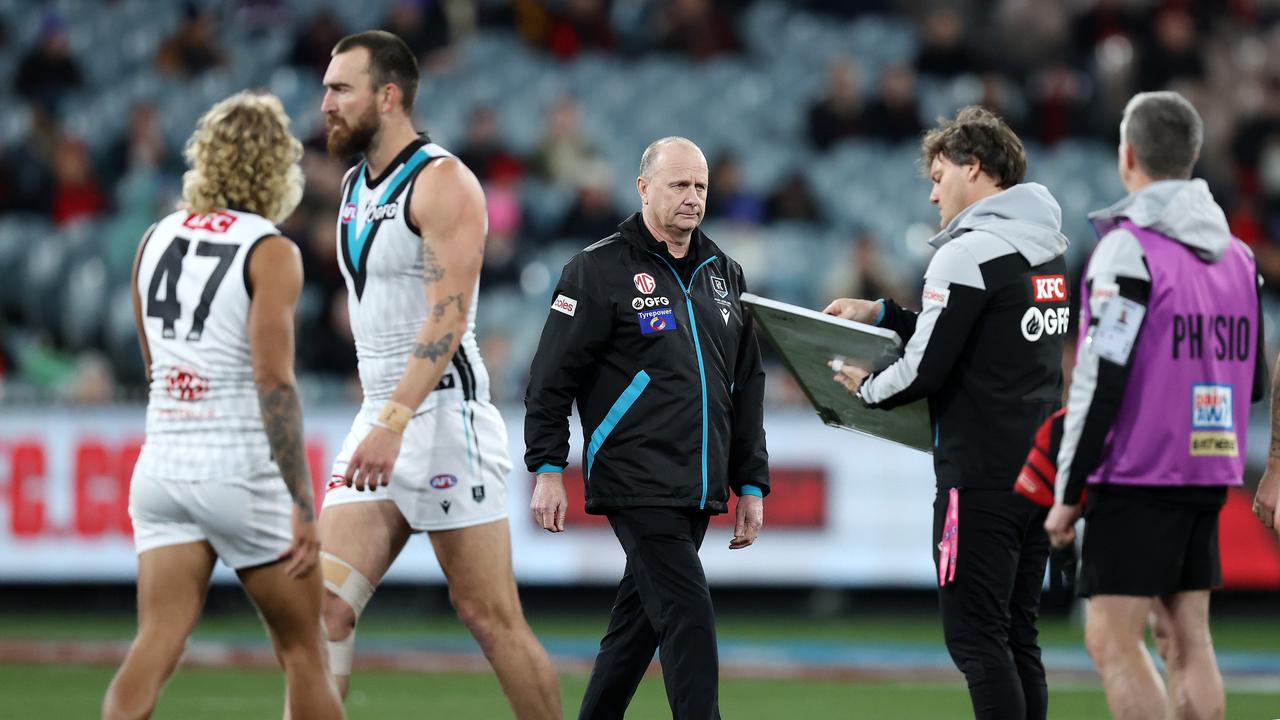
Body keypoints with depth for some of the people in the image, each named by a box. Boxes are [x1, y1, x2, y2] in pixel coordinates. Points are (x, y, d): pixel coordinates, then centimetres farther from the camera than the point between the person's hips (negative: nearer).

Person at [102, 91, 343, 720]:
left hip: (162, 462, 5)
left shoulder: (156, 239, 8)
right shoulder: (271, 253, -9)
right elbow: (273, 380, -17)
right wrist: (302, 505, -17)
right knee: (303, 651, 9)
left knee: (156, 645, -2)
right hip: (240, 471, -5)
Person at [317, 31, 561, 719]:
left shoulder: (442, 182, -11)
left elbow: (447, 316, -21)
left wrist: (394, 422, -30)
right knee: (324, 602, -5)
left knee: (488, 614, -4)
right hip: (380, 422, 8)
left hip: (444, 415, -8)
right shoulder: (354, 187, 17)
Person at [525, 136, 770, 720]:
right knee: (689, 617, -14)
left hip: (698, 491, 7)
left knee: (639, 621, 11)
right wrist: (547, 469, -10)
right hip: (636, 488, -6)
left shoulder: (722, 273, 16)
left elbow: (747, 387, 21)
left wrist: (751, 483, 17)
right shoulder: (600, 269, -3)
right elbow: (552, 376, -4)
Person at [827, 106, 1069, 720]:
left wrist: (866, 388, 5)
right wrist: (882, 314, 21)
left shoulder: (969, 253, -13)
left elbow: (926, 370, -15)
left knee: (977, 639, -7)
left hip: (980, 479, -9)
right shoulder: (1048, 248, 13)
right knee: (1017, 640, 12)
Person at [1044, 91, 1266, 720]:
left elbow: (1100, 382, -15)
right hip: (1210, 477, 7)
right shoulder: (1238, 254, 11)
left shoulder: (1128, 249, -12)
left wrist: (1067, 495, -9)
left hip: (1136, 478, -7)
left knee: (1112, 639, -6)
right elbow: (1254, 380, 15)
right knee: (1187, 637, 10)